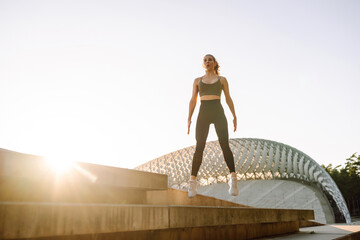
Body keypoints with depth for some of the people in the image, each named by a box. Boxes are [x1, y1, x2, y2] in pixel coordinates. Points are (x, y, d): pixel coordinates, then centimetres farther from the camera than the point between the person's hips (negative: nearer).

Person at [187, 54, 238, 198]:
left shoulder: (222, 80, 15)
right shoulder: (197, 81, 18)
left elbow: (228, 99, 11)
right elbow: (193, 100, 13)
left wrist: (234, 116, 1)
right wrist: (189, 118, 3)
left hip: (218, 113, -1)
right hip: (203, 114, 1)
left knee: (225, 145, -14)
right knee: (199, 147, -6)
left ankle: (233, 180, -18)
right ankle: (192, 182, -2)